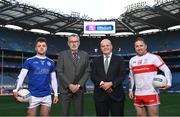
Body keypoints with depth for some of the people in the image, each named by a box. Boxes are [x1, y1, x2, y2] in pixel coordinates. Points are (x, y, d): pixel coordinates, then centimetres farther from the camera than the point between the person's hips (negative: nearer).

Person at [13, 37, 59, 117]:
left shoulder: (51, 62, 8)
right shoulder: (29, 61, -1)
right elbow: (21, 76, -6)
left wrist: (56, 94, 9)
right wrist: (16, 90, -18)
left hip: (47, 95, 3)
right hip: (33, 95, -3)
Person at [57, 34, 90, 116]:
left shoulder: (85, 55, 6)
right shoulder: (62, 54, 1)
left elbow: (87, 72, 3)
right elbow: (60, 72, -4)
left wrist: (79, 85, -8)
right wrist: (69, 85, -11)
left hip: (79, 89, 2)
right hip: (65, 88, -1)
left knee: (79, 113, 5)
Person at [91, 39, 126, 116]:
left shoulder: (119, 59, 7)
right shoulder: (96, 61, 13)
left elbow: (122, 75, -3)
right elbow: (93, 76, 2)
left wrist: (111, 83, -15)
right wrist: (102, 83, -16)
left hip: (116, 95, -1)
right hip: (100, 95, 1)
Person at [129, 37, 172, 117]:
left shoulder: (154, 57, -4)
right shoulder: (132, 60, 11)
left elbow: (166, 70, -3)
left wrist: (168, 83, -16)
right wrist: (131, 90, 17)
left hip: (151, 94, -5)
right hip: (138, 95, 5)